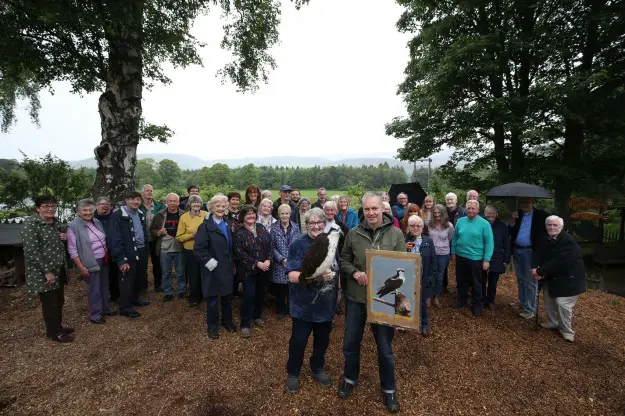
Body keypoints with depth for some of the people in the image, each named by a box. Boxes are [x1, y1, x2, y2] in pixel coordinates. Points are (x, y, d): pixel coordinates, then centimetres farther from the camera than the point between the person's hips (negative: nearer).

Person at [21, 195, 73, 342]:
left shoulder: (56, 221, 6)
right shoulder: (31, 224, -17)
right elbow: (32, 251, -20)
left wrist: (63, 237, -1)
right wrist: (47, 271, -20)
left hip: (58, 269, 7)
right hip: (42, 272, -7)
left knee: (59, 300, 17)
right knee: (50, 303, 5)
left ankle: (58, 327, 34)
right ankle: (54, 332, 21)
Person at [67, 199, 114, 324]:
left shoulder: (97, 222, 6)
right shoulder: (73, 226, -13)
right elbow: (72, 249, -15)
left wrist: (107, 255, 11)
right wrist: (81, 267, -17)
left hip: (103, 260, 6)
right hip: (90, 263, -6)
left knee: (104, 286, 17)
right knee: (94, 289, 4)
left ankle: (105, 309, 32)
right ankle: (95, 315, 19)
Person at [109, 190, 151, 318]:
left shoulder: (140, 214, 11)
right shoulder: (118, 215, -14)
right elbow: (115, 239, -17)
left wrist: (146, 249, 12)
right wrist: (121, 259, -20)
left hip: (142, 251, 8)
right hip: (129, 254, -8)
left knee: (140, 278, 19)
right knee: (127, 281, 3)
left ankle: (134, 299, 38)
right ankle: (125, 308, 17)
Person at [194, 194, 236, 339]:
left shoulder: (228, 224, 8)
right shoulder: (205, 226, -12)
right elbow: (198, 250, -18)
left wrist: (232, 262, 10)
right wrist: (210, 262, -17)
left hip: (227, 269, 5)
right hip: (213, 270, -5)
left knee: (228, 296, 16)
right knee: (212, 299, 9)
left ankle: (227, 321, 36)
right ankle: (212, 326, 28)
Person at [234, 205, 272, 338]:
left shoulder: (261, 228, 5)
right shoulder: (239, 232, -7)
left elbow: (269, 244, 3)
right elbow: (240, 253, -13)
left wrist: (268, 260, -12)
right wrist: (257, 263, -17)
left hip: (263, 267, 4)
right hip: (248, 269, -4)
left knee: (260, 293, 14)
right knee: (249, 295, -6)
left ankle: (257, 316, 34)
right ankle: (245, 324, 9)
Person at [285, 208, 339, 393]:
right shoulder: (299, 245, -16)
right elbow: (292, 276, -24)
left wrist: (338, 289, 13)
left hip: (326, 304, 5)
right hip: (304, 305, -5)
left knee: (323, 340, 20)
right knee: (298, 341, 9)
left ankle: (318, 369, 45)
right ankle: (293, 373, 34)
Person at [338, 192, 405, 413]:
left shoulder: (396, 234, -8)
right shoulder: (353, 233, -5)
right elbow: (343, 260, 4)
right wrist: (354, 272, -15)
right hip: (355, 297, 2)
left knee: (385, 347, 15)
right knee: (350, 343, 17)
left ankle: (388, 389, 40)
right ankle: (350, 378, 45)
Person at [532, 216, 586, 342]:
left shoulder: (568, 240, -23)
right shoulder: (544, 240, 0)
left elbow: (560, 261, -30)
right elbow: (539, 256, -2)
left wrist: (540, 271, -28)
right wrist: (535, 268, -24)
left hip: (568, 277, -7)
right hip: (552, 277, 7)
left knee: (562, 303, -9)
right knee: (549, 299, 14)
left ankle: (567, 331, 10)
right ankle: (553, 322, 35)